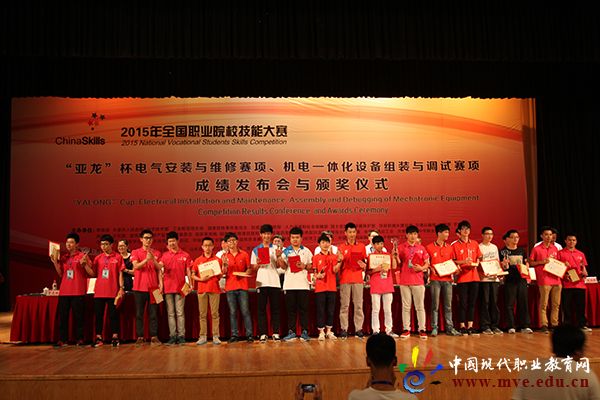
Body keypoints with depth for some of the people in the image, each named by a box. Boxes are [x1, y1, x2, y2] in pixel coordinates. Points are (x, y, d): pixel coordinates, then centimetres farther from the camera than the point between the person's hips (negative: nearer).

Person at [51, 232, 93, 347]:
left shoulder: (83, 256, 0)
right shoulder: (63, 257, 14)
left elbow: (91, 274, -4)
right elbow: (61, 274, 16)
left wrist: (84, 264, -19)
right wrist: (55, 263, 6)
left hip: (78, 292, -5)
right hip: (64, 291, 5)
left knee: (78, 316, -1)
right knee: (62, 316, 3)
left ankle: (79, 339, 5)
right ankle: (62, 339, 9)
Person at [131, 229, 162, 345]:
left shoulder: (156, 253, 10)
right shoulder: (135, 252, 5)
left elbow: (159, 269, 6)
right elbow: (136, 266, -9)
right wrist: (146, 259, -22)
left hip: (153, 287, 1)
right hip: (139, 287, -1)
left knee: (153, 313, 1)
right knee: (139, 314, 3)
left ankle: (154, 337, 4)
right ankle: (140, 337, 8)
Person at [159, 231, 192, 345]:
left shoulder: (185, 255, 5)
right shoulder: (164, 255, 9)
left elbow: (188, 271, 5)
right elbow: (160, 269, 6)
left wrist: (190, 284, -6)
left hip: (180, 287, -2)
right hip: (168, 287, 2)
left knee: (180, 313, -1)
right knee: (170, 313, 5)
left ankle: (181, 336, 2)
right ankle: (172, 336, 8)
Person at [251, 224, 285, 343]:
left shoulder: (276, 249, 8)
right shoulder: (256, 250, 8)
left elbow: (281, 266, 3)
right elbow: (253, 268, 8)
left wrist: (278, 257, -14)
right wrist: (258, 264, -12)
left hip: (275, 282, 0)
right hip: (261, 282, 0)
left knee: (275, 308, 2)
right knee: (262, 309, 0)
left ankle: (276, 333, 8)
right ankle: (262, 334, 4)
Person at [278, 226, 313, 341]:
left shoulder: (306, 251, 10)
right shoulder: (285, 251, 10)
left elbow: (312, 267, 8)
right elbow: (283, 267, 4)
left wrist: (305, 266, -11)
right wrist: (279, 258, -13)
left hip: (303, 284, 0)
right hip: (289, 284, 1)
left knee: (303, 309, 1)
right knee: (290, 309, 3)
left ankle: (304, 332, 7)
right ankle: (291, 332, 9)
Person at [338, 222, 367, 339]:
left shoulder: (361, 247, 11)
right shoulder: (341, 247, 8)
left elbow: (365, 263, 14)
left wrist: (363, 265, -8)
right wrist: (340, 261, -13)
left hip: (358, 279, 1)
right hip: (345, 279, -1)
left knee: (358, 305, 0)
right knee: (344, 305, -2)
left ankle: (359, 329, 4)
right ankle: (343, 329, 2)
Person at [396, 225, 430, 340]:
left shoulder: (421, 248, 8)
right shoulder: (401, 247, 5)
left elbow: (427, 264, 11)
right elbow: (398, 263, 2)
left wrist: (421, 268, -9)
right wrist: (395, 255, -16)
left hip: (418, 281, 1)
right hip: (404, 281, -1)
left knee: (420, 306, 2)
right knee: (406, 306, 4)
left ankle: (422, 329, 7)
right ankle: (406, 329, 9)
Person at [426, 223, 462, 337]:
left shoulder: (449, 248, 12)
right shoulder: (429, 247, 1)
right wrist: (431, 269, -13)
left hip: (447, 279, 4)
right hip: (435, 279, -3)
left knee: (448, 305, 5)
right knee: (435, 305, -2)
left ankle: (450, 328, 11)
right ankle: (434, 328, 4)